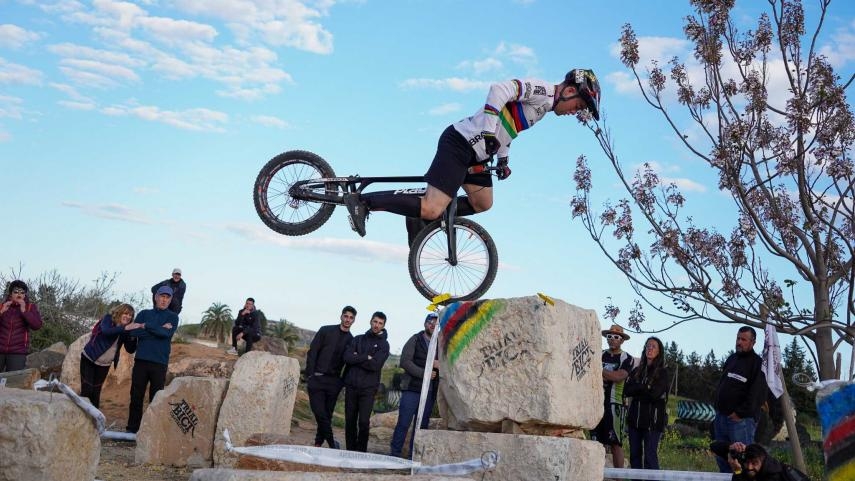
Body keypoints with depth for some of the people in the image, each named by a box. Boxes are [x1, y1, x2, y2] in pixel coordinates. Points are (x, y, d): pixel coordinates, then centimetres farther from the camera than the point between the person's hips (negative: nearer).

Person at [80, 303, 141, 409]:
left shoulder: (125, 331, -3)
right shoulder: (108, 319, -14)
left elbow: (131, 350, -5)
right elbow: (106, 331, -37)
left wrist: (133, 336, -23)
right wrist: (125, 328, -48)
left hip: (104, 364, 4)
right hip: (89, 359, -4)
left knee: (96, 392, 8)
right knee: (86, 390, -10)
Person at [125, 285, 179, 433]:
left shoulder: (172, 317, 8)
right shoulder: (144, 314, 13)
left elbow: (167, 333, -12)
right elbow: (133, 332, -3)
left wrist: (146, 326, -8)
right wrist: (159, 330, -8)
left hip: (159, 362, -2)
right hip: (141, 360, 2)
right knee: (136, 396, 2)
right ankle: (132, 429, 10)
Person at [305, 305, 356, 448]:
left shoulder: (351, 340, 9)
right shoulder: (326, 331, 3)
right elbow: (312, 352, 0)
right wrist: (310, 375, -7)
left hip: (333, 381, 2)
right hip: (316, 378, -2)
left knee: (326, 415, 3)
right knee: (320, 413, -11)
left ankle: (318, 444, 14)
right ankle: (332, 444, -3)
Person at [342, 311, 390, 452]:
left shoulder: (383, 345, 4)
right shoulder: (357, 339, 12)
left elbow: (375, 365, -11)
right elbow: (347, 357, -4)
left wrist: (357, 358, -6)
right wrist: (366, 358, -10)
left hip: (368, 388, -2)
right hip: (351, 386, 3)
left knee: (364, 422, -7)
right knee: (350, 421, 5)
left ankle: (361, 452, 3)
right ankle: (350, 451, 15)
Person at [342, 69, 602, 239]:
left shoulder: (543, 104, 20)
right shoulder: (541, 90, -12)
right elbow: (500, 89, -27)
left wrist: (503, 158, 19)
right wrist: (488, 131, -30)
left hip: (475, 152, 11)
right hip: (460, 143, -11)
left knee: (482, 203, 19)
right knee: (432, 210, -17)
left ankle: (420, 212, 20)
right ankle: (363, 201, -10)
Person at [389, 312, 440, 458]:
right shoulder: (415, 340, 3)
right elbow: (405, 361, -6)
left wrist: (439, 365, -9)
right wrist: (424, 373, -13)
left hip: (430, 392, 4)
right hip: (412, 389, -4)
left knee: (422, 425, 6)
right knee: (403, 423, -5)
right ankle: (395, 454, 2)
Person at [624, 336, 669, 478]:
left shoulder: (662, 372, 1)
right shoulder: (637, 370, 14)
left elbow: (655, 393, -13)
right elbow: (626, 390, 1)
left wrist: (637, 389, -3)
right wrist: (645, 388, -10)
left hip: (653, 420, -5)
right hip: (635, 418, 5)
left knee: (650, 456, -8)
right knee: (635, 454, 5)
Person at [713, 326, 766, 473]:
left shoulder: (757, 363, -6)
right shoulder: (732, 359, 17)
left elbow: (757, 394, -15)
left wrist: (741, 413, -17)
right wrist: (718, 410, 14)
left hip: (740, 420, -8)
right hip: (721, 417, 8)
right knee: (722, 460, 10)